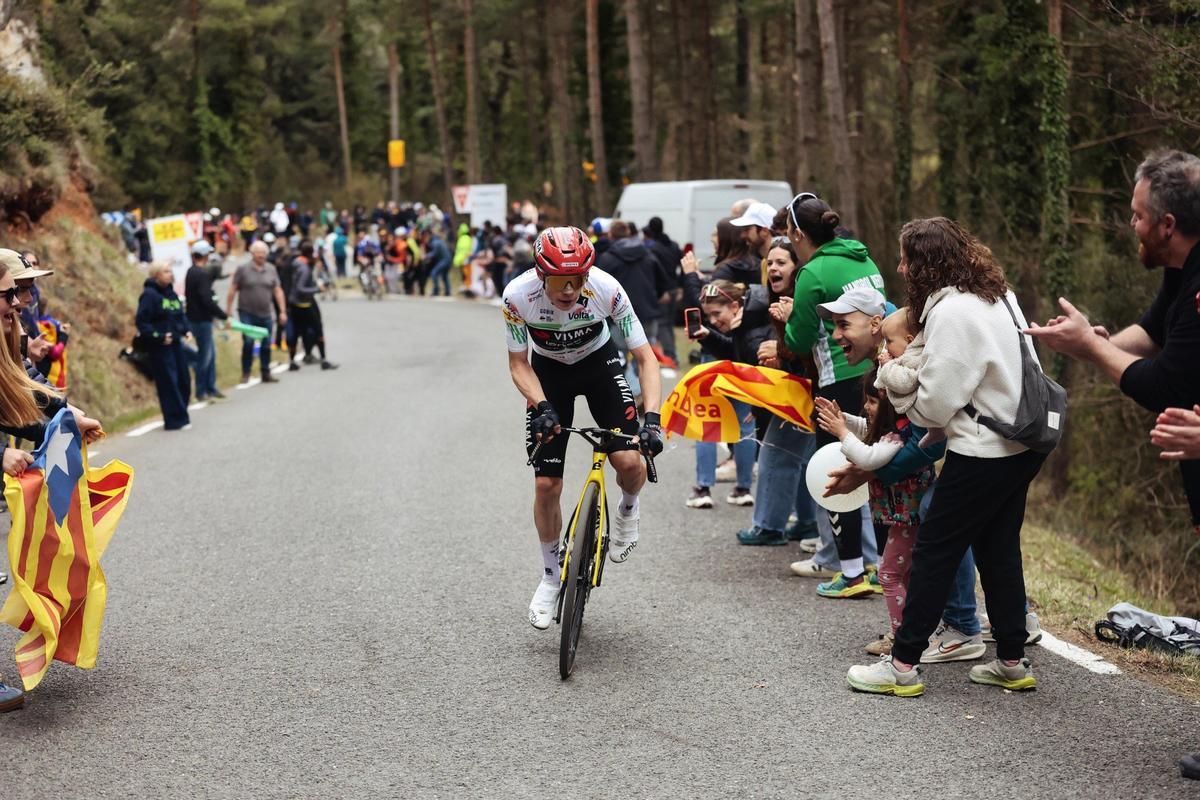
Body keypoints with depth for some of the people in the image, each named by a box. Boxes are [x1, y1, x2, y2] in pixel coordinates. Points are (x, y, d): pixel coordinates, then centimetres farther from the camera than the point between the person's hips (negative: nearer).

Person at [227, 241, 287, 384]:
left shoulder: (271, 269, 7)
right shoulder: (243, 269, -3)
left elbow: (278, 291, 10)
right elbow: (232, 290, -1)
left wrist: (283, 311, 6)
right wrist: (228, 309, -3)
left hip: (266, 314, 3)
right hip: (247, 314, -3)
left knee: (266, 345, 7)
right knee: (248, 342, -10)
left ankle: (266, 373, 18)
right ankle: (245, 373, 3)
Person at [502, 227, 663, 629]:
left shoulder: (607, 290, -32)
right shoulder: (518, 295, -31)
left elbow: (646, 358, -24)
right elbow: (518, 364, -16)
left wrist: (651, 418, -37)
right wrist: (542, 407, -33)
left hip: (599, 364, 0)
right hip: (548, 372, 0)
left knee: (629, 461, -21)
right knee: (546, 485, -5)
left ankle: (627, 510, 16)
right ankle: (551, 576, 18)